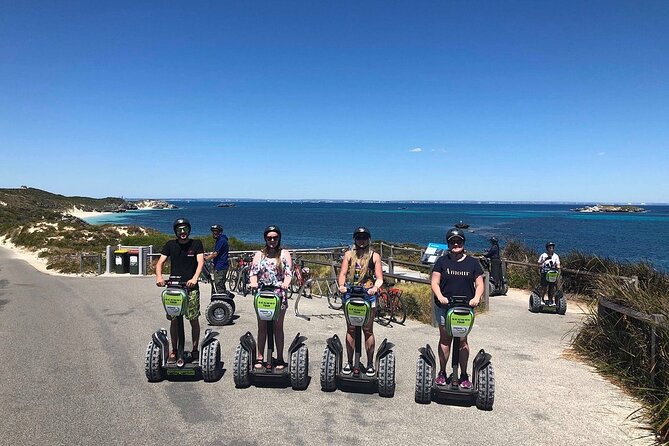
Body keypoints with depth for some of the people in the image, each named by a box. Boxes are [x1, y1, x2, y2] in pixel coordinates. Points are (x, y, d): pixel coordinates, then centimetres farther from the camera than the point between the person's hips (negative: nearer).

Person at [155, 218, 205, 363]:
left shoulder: (196, 244, 3)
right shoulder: (170, 245, 9)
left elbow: (200, 262, -8)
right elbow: (160, 262, 2)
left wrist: (194, 278, -25)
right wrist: (159, 276, -18)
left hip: (191, 287, -2)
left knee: (194, 319, -1)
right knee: (174, 320, 5)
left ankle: (195, 350, 11)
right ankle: (174, 350, 18)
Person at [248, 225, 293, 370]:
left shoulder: (284, 254, 5)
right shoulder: (259, 255, 10)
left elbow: (289, 272, -6)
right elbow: (253, 272, 1)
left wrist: (286, 283, -26)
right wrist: (253, 282, -20)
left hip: (279, 294, -1)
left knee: (278, 327, 5)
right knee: (262, 327, 7)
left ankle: (280, 358, 12)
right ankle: (259, 358, 15)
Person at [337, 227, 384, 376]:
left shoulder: (374, 256, 5)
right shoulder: (349, 254, 10)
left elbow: (379, 277, -2)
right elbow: (342, 274, 1)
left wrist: (375, 287, -22)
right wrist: (342, 285, -19)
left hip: (368, 296, -2)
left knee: (368, 330, 3)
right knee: (350, 330, 7)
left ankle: (370, 364, 13)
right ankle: (349, 362, 18)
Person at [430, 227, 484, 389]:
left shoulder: (472, 263, 7)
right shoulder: (442, 261, 4)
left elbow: (479, 284, 6)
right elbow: (434, 282, 0)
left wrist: (476, 298, -13)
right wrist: (440, 297, -17)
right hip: (444, 306, 0)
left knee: (462, 340, 2)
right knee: (445, 339, 6)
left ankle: (464, 375, 12)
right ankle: (442, 373, 17)